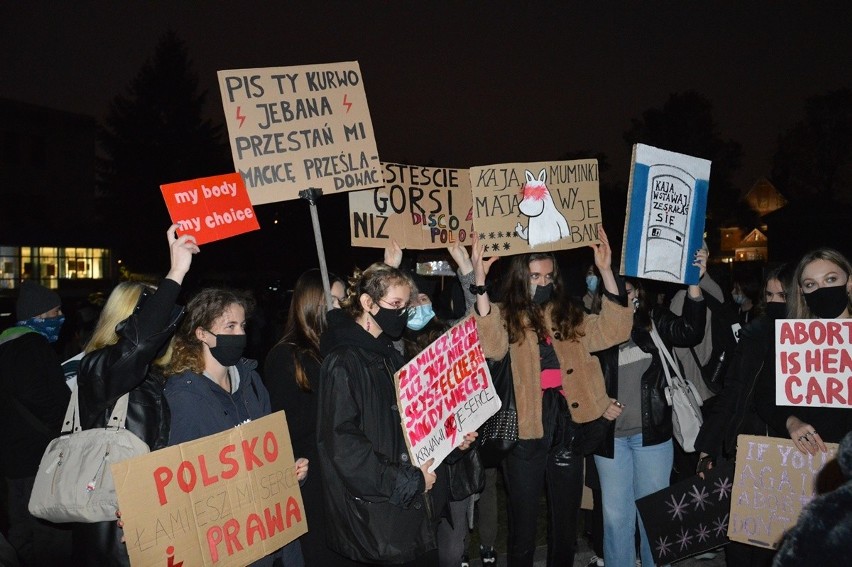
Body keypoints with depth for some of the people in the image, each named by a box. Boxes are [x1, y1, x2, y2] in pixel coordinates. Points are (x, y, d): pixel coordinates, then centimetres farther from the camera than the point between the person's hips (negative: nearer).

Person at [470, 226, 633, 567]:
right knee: (524, 520, 10)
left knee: (566, 519, 18)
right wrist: (479, 280, -34)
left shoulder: (569, 317, 10)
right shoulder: (506, 318, -4)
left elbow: (614, 329, -1)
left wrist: (605, 270, -7)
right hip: (526, 428, -4)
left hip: (567, 426, 4)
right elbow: (491, 346, -25)